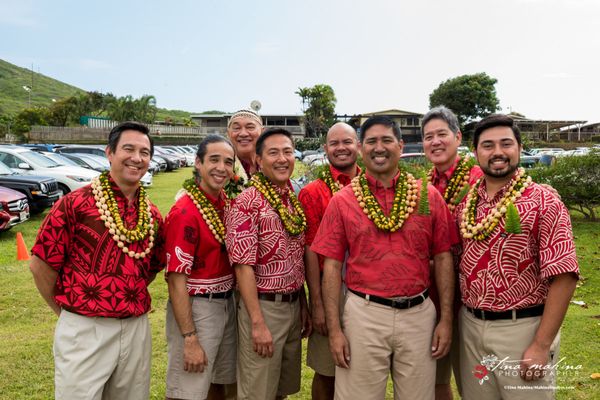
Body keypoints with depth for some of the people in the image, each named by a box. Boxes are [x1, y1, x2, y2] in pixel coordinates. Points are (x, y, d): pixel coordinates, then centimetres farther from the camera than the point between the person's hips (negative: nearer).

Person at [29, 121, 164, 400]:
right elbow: (41, 265, -5)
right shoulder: (75, 204, -9)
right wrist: (66, 310, 3)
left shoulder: (152, 215, 6)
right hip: (84, 331, -5)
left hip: (137, 330, 5)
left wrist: (128, 299, 8)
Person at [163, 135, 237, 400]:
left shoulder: (228, 202, 3)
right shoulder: (185, 211, -19)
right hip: (195, 309, -7)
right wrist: (190, 339, -21)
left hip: (227, 305, 7)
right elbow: (176, 281, -20)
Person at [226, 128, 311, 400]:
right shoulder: (247, 203, -15)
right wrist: (258, 323, -19)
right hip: (263, 306, -7)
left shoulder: (295, 200, 7)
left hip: (294, 306, 7)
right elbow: (243, 265, -18)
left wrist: (304, 306, 13)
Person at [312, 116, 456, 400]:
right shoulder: (342, 201, -1)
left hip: (419, 313, 1)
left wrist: (446, 319, 1)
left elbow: (443, 258, 4)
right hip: (364, 313, -1)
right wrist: (334, 329, -5)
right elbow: (332, 266, -2)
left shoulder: (429, 196, 2)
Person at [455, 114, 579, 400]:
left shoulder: (544, 203, -11)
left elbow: (564, 276, -14)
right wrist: (456, 320, 4)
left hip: (522, 330, -4)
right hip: (470, 327, 5)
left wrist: (542, 345, -16)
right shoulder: (464, 204, 3)